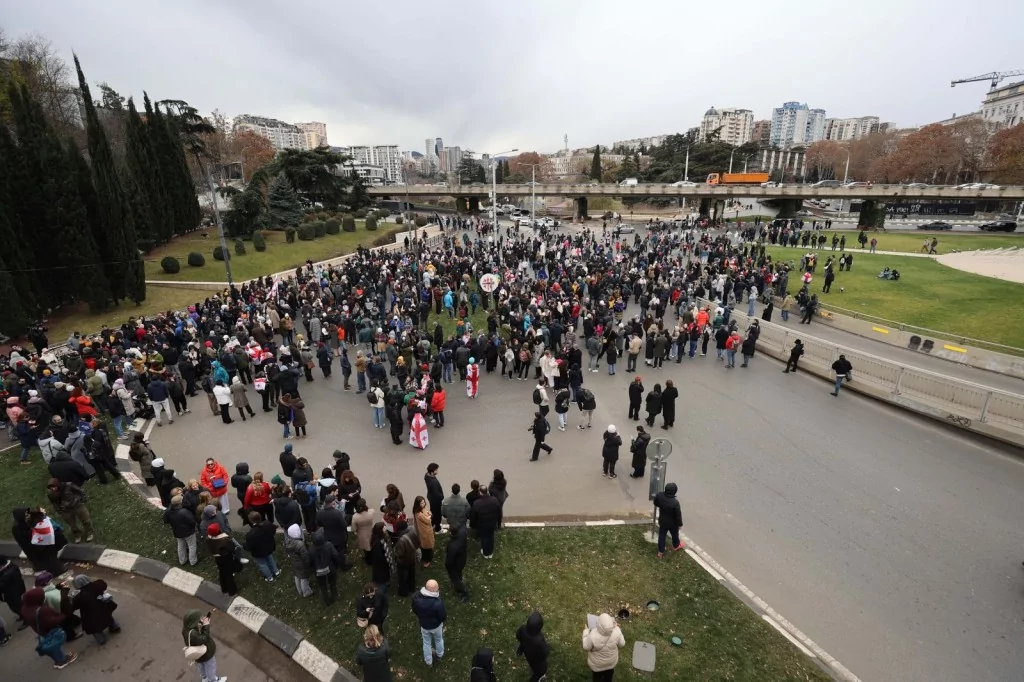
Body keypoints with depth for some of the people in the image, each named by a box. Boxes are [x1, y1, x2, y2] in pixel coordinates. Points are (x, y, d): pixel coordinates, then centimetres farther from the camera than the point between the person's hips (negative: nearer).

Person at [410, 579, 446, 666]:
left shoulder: (416, 597, -27)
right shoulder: (438, 603, -40)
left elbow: (414, 610, -7)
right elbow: (443, 617, -24)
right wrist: (445, 616, 0)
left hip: (423, 624, 2)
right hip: (436, 625, -2)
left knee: (426, 643, 29)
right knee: (439, 640, 30)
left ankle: (428, 661, 50)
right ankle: (440, 655, 56)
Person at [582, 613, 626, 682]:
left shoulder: (593, 636, -42)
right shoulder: (616, 632, -36)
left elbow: (586, 648, -21)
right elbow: (622, 644, -13)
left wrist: (586, 632, -12)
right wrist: (617, 628, -4)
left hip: (597, 664, -2)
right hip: (612, 662, 2)